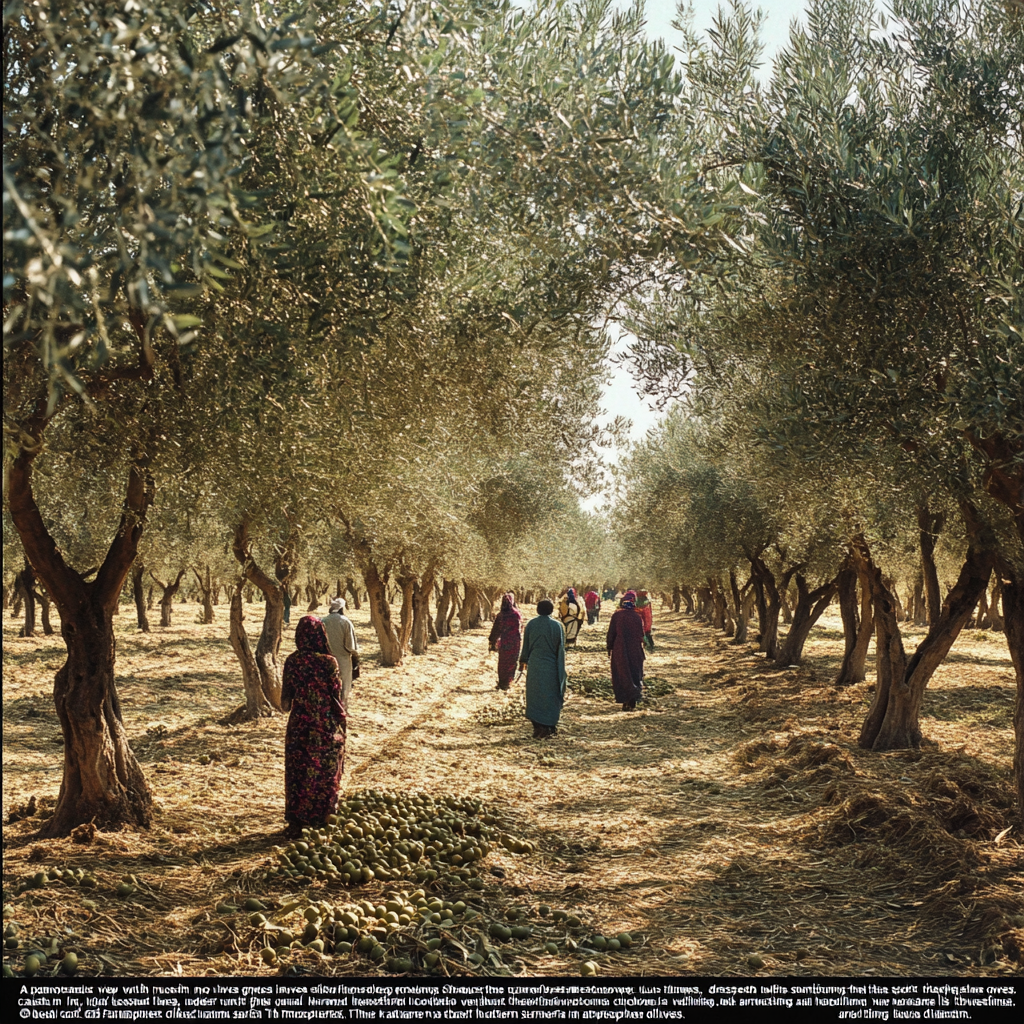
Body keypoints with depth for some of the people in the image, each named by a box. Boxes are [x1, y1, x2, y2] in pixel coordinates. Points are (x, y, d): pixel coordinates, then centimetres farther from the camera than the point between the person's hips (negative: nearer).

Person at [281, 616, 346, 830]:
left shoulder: (292, 662, -7)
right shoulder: (328, 662, -15)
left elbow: (286, 698, 0)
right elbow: (336, 696, -11)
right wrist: (341, 720, 4)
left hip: (299, 725, 2)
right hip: (326, 726, -2)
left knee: (297, 771, 13)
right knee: (325, 772, 15)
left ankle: (296, 818, 19)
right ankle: (321, 815, 25)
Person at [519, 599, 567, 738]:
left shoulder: (531, 624, -3)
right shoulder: (557, 626, -7)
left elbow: (526, 644, 5)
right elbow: (561, 648, -5)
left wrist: (523, 660, 20)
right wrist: (561, 668, 3)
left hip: (534, 666, 1)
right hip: (551, 667, -1)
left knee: (535, 696, 9)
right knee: (551, 696, 10)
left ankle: (538, 727, 3)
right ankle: (550, 727, 12)